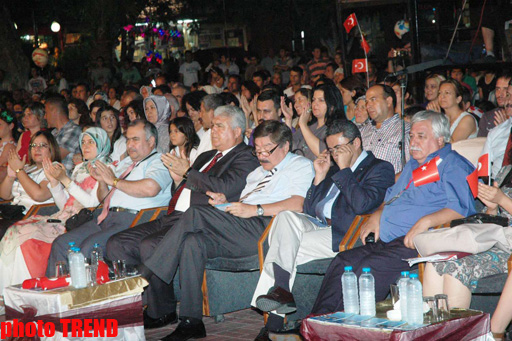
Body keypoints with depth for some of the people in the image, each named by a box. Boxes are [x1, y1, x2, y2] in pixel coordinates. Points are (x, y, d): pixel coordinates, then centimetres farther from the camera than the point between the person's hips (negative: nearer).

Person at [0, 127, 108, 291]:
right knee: (16, 231, -14)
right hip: (64, 217, 7)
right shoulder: (79, 168, 24)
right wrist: (54, 180, 5)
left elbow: (93, 203, -13)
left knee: (30, 236, -24)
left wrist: (65, 180, -13)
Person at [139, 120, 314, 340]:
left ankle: (144, 277, -21)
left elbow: (298, 204, -12)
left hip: (265, 227, -8)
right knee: (192, 242, -21)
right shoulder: (257, 173, 37)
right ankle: (191, 322, -22)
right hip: (244, 231, 8)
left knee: (195, 214, -23)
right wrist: (226, 203, 11)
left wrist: (255, 209, -17)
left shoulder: (301, 166, 9)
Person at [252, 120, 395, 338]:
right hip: (316, 225, 7)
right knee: (286, 216, -23)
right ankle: (280, 289, -28)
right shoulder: (335, 169, 25)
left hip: (342, 235, -7)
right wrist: (320, 176, 10)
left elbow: (361, 205, -16)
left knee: (288, 251, -23)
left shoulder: (380, 169, 4)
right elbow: (309, 209, 21)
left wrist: (344, 170, -7)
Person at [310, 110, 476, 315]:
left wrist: (425, 221, -25)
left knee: (370, 266, -31)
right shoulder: (413, 165, 29)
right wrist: (377, 215, 18)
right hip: (386, 241, 9)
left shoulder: (452, 165, 0)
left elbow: (462, 208, -14)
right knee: (343, 261, -13)